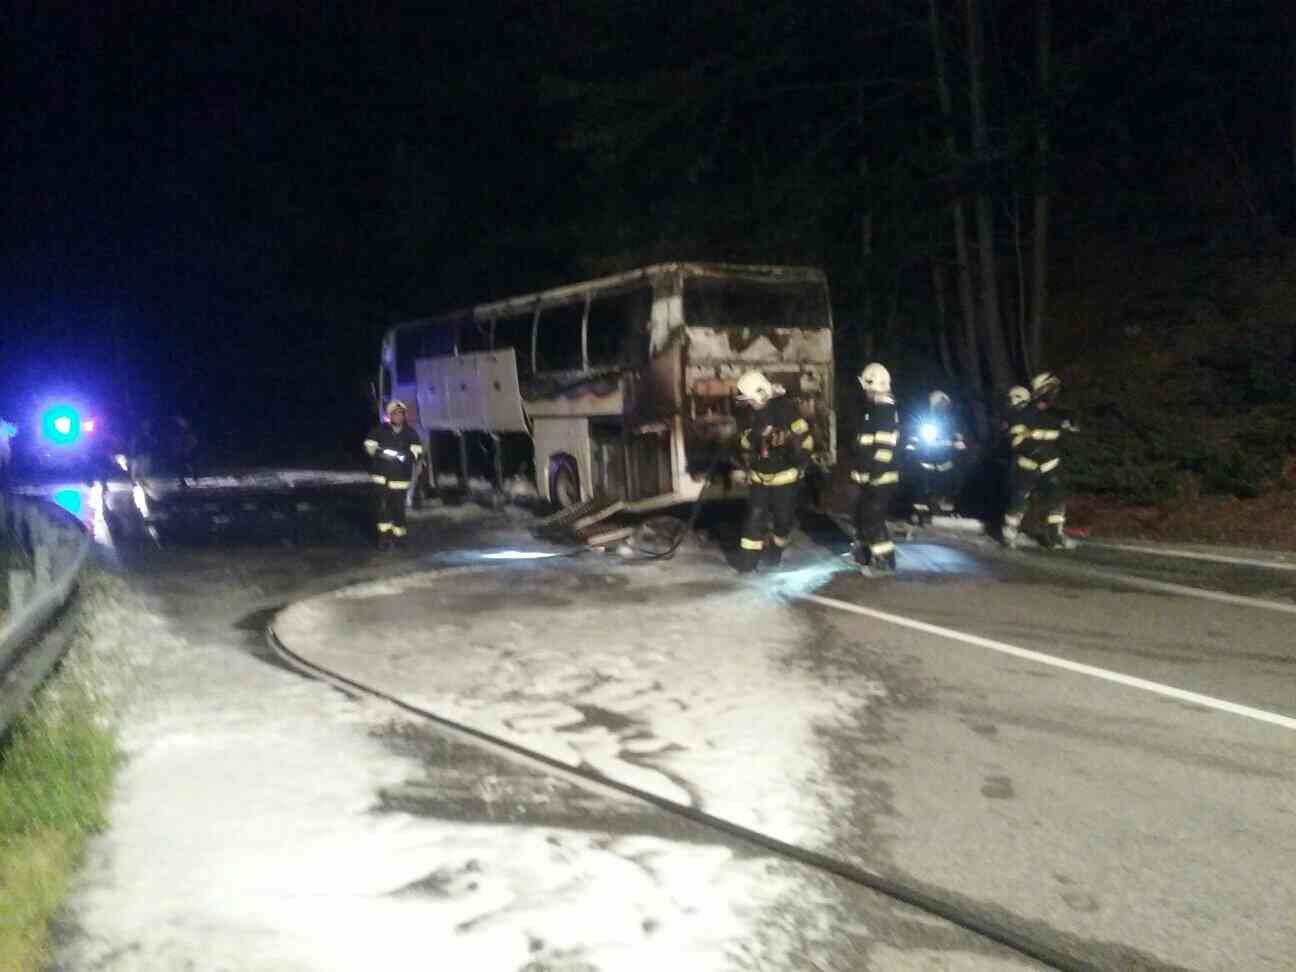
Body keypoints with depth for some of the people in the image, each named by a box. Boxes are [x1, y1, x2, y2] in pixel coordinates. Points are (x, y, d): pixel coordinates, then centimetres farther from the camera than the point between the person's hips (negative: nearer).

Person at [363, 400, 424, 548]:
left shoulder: (410, 433, 5)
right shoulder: (380, 430, 0)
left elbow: (417, 449, 2)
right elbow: (369, 445, -1)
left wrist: (408, 455, -19)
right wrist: (380, 452, -21)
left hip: (400, 477, 1)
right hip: (381, 476, -1)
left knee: (398, 507, 5)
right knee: (381, 505, -9)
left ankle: (398, 534, 22)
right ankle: (384, 535, -4)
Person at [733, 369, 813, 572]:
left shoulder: (785, 409, -17)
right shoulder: (749, 415, 1)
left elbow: (805, 438, -15)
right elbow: (745, 445, 12)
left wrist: (799, 462, -17)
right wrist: (748, 466, 1)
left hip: (785, 476, -4)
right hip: (759, 476, 4)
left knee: (783, 517, 7)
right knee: (755, 515, -3)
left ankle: (777, 551, 32)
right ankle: (748, 560, 1)